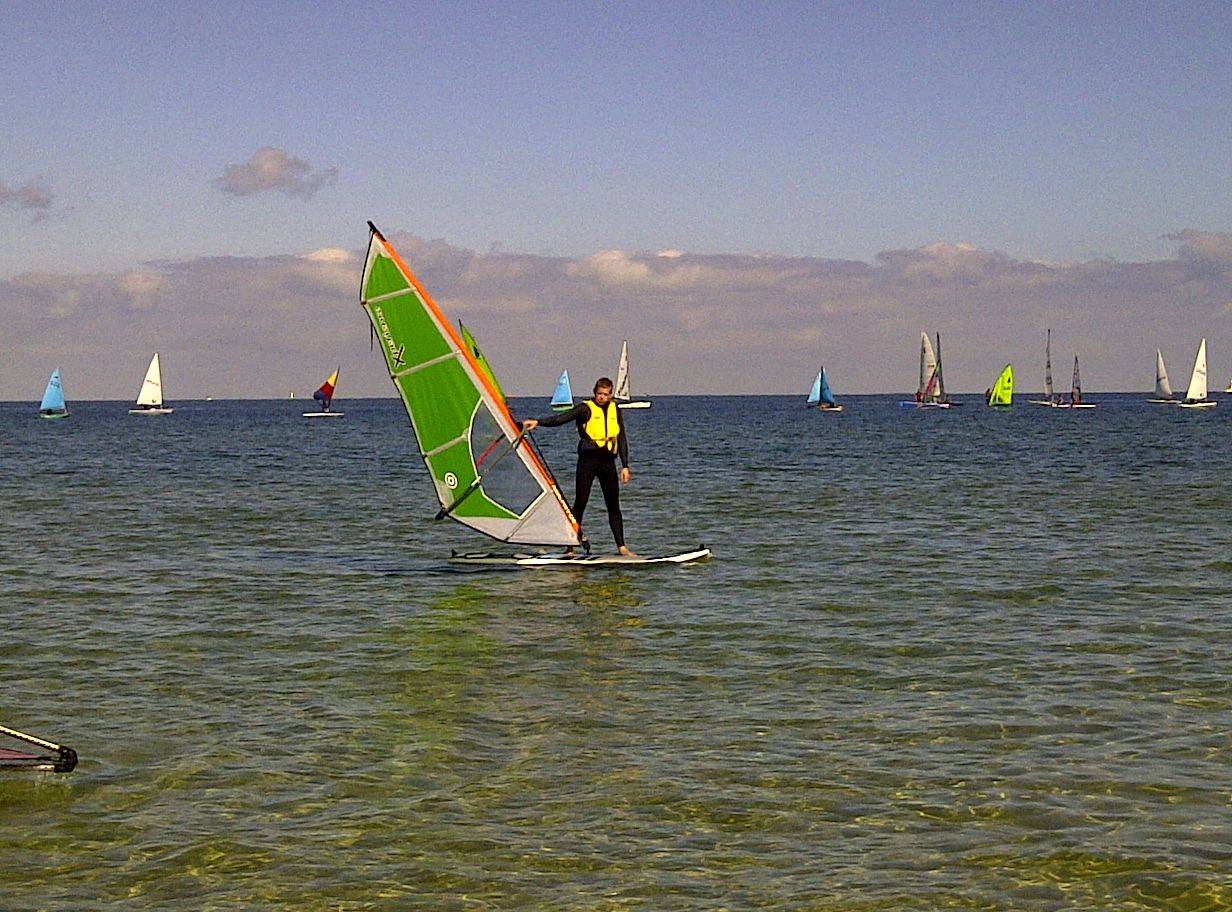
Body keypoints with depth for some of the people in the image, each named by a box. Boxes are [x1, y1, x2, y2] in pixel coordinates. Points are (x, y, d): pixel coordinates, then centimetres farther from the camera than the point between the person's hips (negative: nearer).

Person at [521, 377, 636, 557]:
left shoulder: (614, 409, 12)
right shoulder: (585, 408, -3)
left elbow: (622, 438, 17)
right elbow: (561, 418, -16)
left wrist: (625, 466, 13)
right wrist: (538, 422, -31)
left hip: (608, 461, 4)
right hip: (588, 460, -4)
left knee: (613, 505, 6)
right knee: (580, 503, -7)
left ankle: (622, 547, 10)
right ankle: (570, 547, -4)